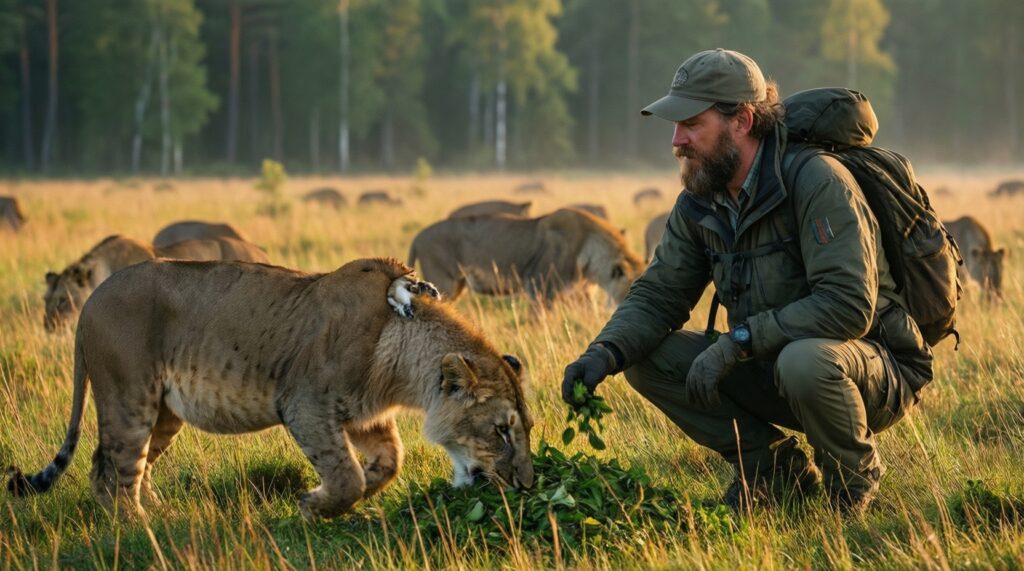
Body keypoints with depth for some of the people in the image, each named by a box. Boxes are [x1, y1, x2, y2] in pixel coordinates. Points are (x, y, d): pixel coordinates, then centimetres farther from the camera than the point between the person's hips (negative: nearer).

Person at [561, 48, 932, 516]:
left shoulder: (816, 182, -24)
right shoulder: (698, 204, -1)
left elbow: (848, 306, -31)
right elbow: (656, 295, 3)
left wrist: (735, 342, -32)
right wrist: (606, 352, -19)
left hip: (877, 369, -7)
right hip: (771, 367, 7)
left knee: (804, 360, -40)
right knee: (647, 359, -8)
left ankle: (855, 477, -8)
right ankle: (775, 467, 4)